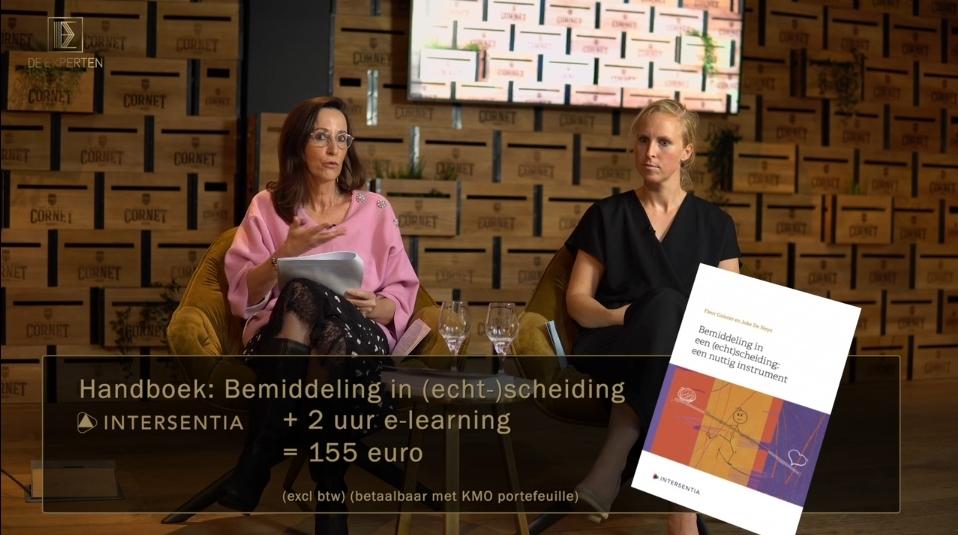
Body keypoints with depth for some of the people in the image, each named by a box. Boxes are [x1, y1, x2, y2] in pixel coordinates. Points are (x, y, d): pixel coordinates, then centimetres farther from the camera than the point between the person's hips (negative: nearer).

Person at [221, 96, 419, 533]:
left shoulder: (375, 209, 15)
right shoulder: (267, 207, 13)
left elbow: (402, 300, 11)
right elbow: (243, 296, 3)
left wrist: (377, 307, -11)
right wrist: (286, 253, -12)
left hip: (359, 341, 0)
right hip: (279, 340, 0)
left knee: (306, 294, -34)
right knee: (302, 291, -36)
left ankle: (259, 460, -28)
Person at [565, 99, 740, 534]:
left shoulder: (714, 224, 14)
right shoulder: (607, 216, 11)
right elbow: (577, 300, 8)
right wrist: (618, 315, -14)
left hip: (690, 358, 1)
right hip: (611, 349, 0)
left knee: (667, 312, -38)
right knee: (666, 304, -36)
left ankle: (613, 461, -38)